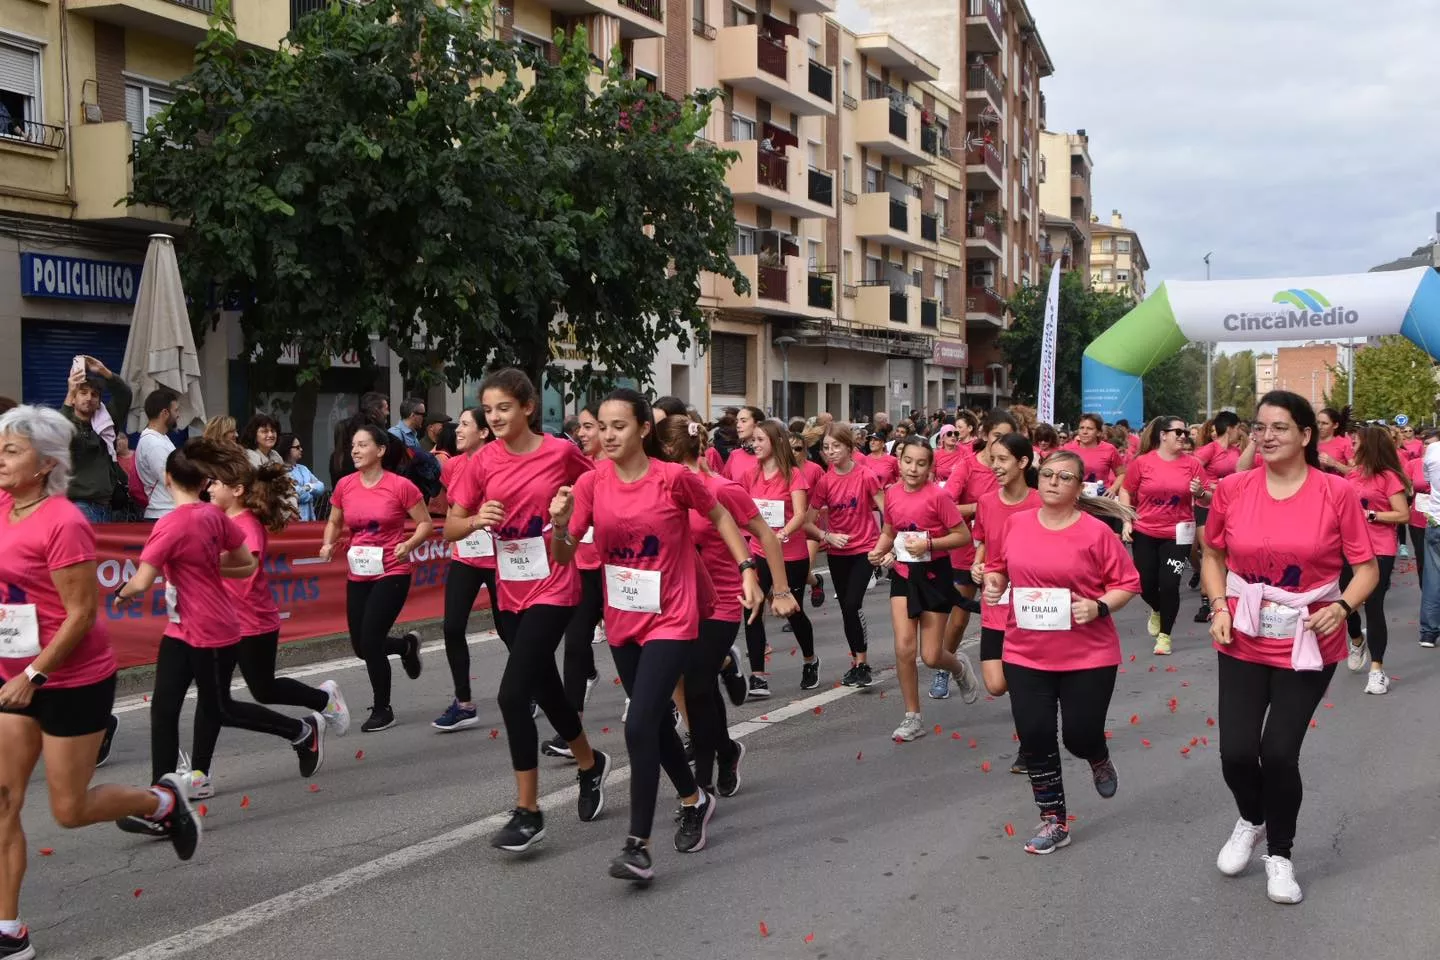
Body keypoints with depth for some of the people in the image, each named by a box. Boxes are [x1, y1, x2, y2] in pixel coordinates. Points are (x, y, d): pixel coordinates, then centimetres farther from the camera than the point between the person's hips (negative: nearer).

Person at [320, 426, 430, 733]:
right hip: (358, 575, 5)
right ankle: (406, 645, 42)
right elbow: (334, 524, 15)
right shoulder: (344, 486, 1)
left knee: (370, 641, -12)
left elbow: (425, 523, -3)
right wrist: (328, 544, -5)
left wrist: (409, 544, -21)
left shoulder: (400, 486, -11)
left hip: (392, 573, -5)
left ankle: (382, 710, 9)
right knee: (361, 646, 8)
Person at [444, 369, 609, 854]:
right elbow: (450, 528, -1)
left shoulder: (562, 452, -10)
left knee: (513, 693, -15)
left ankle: (528, 811, -3)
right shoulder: (482, 462, -2)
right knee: (544, 688, 18)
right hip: (510, 591, 5)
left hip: (553, 587, -5)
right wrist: (477, 519, -20)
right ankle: (590, 763, 45)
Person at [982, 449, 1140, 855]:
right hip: (1026, 654, 3)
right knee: (1034, 738, 3)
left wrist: (1099, 607, -22)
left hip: (1089, 655, -3)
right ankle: (1054, 821, 20)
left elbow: (1128, 583, -5)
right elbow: (997, 566, 15)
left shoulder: (1096, 532, -11)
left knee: (1080, 736, 4)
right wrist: (993, 582, -7)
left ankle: (1100, 760, 43)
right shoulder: (1015, 524, 0)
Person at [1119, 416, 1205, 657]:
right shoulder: (1142, 462, -6)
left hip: (1178, 534, -1)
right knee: (1145, 583, 7)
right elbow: (1126, 492, 4)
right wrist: (1127, 522, -4)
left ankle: (1164, 635, 10)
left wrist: (1200, 492, -20)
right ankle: (1157, 611, 42)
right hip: (1145, 533, 1)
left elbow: (1207, 499, 2)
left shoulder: (1192, 464, -4)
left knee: (1169, 583, -7)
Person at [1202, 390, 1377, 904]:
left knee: (1279, 751, -4)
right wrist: (1219, 606, -5)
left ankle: (1280, 854, 23)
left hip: (1308, 642, -2)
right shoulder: (1232, 488, -4)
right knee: (1236, 752, -1)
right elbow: (1213, 556, 10)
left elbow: (1367, 567, -3)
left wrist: (1342, 606, -21)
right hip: (1243, 640, 2)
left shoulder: (1336, 492, -10)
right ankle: (1251, 822, 34)